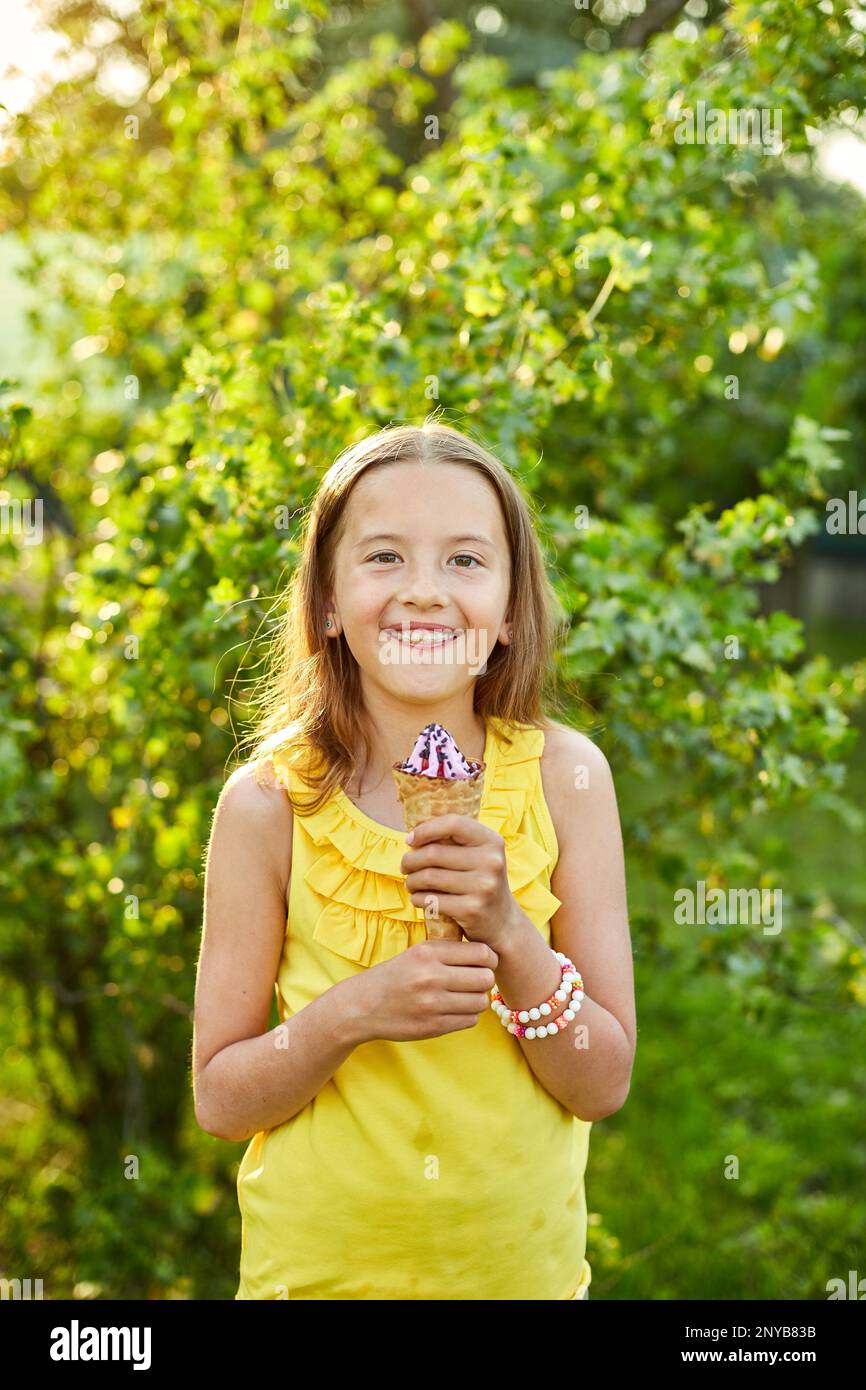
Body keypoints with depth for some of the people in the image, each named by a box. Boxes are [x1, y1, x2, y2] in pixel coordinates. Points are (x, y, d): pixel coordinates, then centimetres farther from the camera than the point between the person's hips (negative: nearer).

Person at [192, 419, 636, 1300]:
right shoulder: (269, 804, -14)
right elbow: (218, 1101, -9)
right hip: (317, 1264, -1)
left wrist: (508, 934, -24)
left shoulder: (565, 777, -11)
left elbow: (603, 1086, -9)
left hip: (525, 1264, 1)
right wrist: (354, 1011, -25)